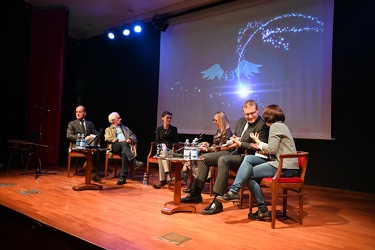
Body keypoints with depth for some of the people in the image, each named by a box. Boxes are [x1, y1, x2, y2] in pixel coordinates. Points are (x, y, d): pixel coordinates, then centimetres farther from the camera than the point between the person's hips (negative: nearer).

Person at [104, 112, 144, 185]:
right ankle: (134, 162, -53)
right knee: (124, 143, -37)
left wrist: (130, 139, -3)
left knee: (124, 153, -36)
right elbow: (107, 138, 4)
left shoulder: (125, 128, 34)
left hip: (126, 146, 2)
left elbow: (133, 136, 22)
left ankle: (123, 176, -41)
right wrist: (118, 140, -13)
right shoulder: (108, 129, 26)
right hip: (115, 146, -1)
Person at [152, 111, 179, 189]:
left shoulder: (174, 129, 11)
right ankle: (167, 173, -46)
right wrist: (161, 145, -14)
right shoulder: (159, 129, 16)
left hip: (170, 149, -1)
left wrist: (167, 145, -13)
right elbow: (157, 141, 9)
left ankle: (162, 180, -38)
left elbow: (176, 142, 4)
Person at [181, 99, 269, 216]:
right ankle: (196, 193, 3)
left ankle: (217, 202, -31)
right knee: (204, 157, 1)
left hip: (246, 156, -9)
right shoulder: (240, 121, 15)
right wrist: (232, 140, -1)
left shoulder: (262, 125, -10)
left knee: (223, 160, -36)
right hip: (232, 152, 9)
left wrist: (240, 144, -21)